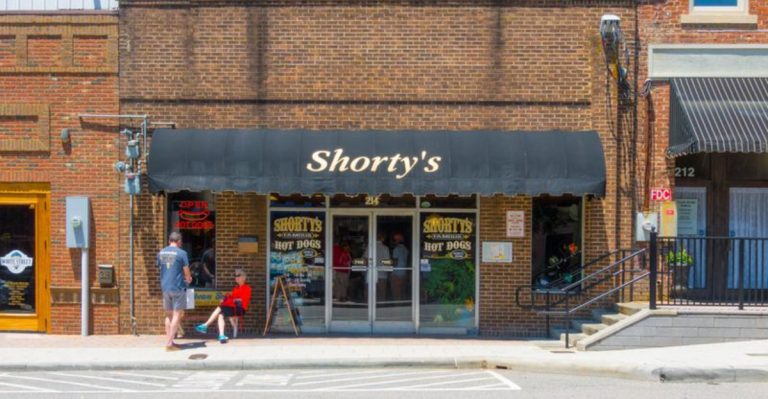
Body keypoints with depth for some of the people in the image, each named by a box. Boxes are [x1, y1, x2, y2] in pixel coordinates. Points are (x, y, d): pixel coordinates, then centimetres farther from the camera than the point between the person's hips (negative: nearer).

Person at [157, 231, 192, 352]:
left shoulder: (161, 253, 7)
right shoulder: (181, 253, -9)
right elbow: (187, 273, -7)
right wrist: (188, 279, 17)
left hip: (165, 287, 6)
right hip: (178, 287, -6)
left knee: (169, 315, 15)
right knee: (177, 315, -1)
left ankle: (169, 341, 16)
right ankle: (169, 343, -6)